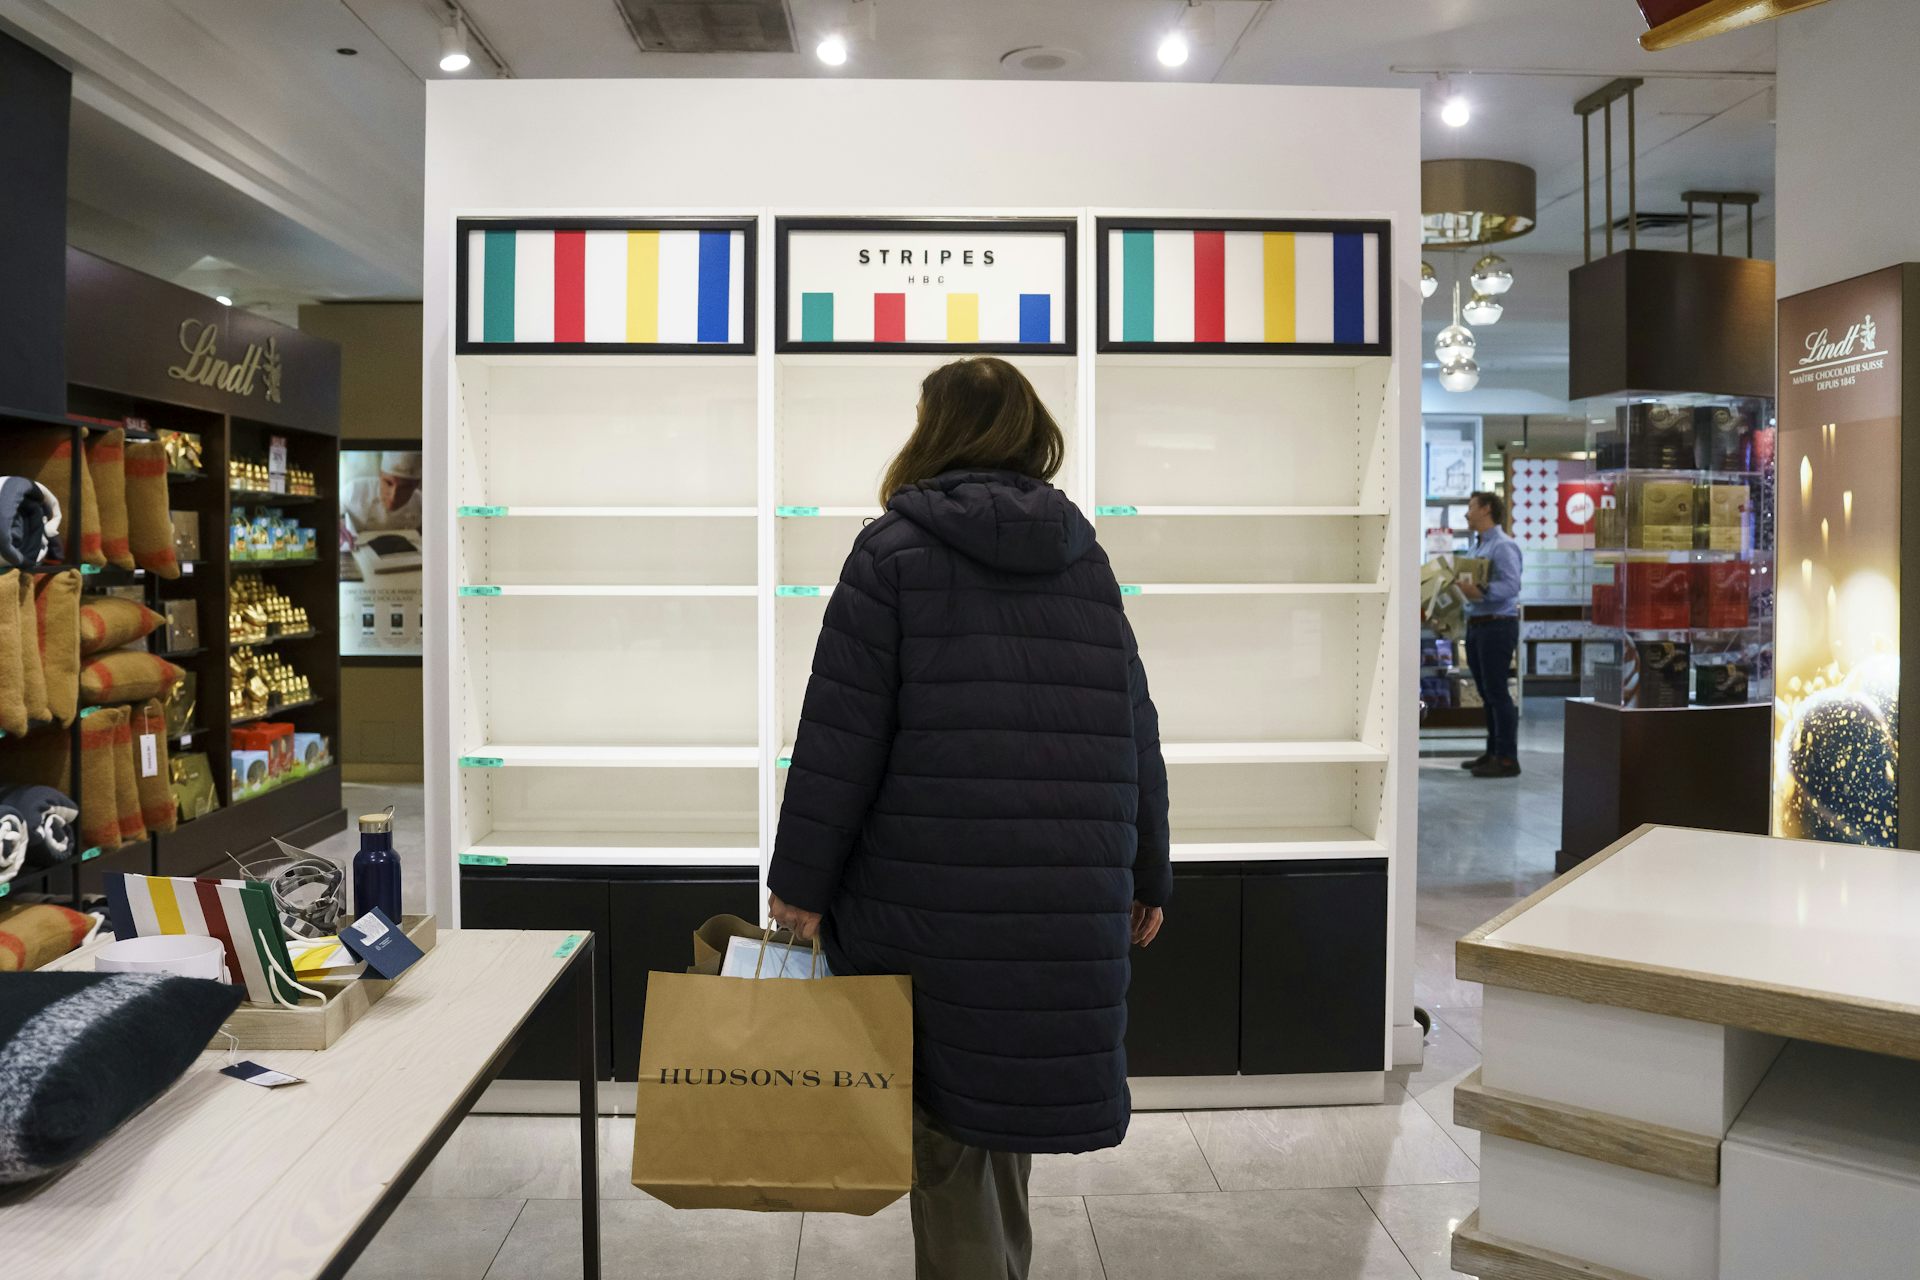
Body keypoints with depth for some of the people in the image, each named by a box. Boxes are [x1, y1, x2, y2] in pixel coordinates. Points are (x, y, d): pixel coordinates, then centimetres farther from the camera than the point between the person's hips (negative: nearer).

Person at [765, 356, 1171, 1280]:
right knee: (1010, 1094, 21)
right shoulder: (1083, 555, 9)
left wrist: (801, 881, -4)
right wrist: (1145, 875, 18)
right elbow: (1133, 728, 11)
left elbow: (843, 732, -10)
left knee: (945, 1121, 9)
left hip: (931, 894, -4)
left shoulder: (895, 550, -5)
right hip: (1065, 898, 5)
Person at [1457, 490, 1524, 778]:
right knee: (1486, 693, 13)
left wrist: (1481, 591, -31)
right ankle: (1493, 753, 20)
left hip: (1497, 626, -9)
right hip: (1475, 625, 9)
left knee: (1497, 692, -8)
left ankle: (1507, 759, -4)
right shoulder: (1474, 546, 17)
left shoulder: (1504, 546, -12)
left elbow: (1511, 585, -22)